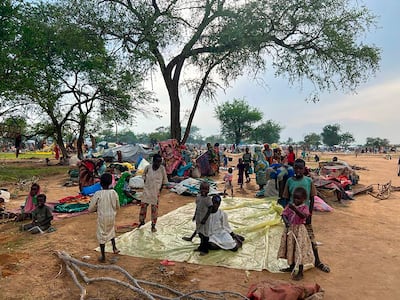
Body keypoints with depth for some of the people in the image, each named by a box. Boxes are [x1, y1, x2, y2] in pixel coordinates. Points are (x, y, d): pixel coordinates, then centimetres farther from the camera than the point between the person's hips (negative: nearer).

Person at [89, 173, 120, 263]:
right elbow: (117, 207, 3)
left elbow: (90, 209, -11)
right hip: (112, 217, 3)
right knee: (111, 231, 30)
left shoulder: (98, 194, -18)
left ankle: (103, 257, 21)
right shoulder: (114, 193, -10)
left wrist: (97, 208, 8)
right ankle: (114, 248, 35)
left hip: (102, 218, -3)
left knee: (101, 236, 12)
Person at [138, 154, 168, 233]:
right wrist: (146, 184, 6)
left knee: (154, 208, 4)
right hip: (147, 190, 2)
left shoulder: (162, 168, -13)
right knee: (143, 205, 9)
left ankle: (153, 225, 17)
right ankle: (142, 221, 32)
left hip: (156, 192, -2)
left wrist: (160, 189, -4)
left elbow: (164, 180, -3)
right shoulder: (148, 167, -8)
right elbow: (144, 175, 11)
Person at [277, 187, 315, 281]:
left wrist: (295, 209, -45)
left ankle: (300, 272, 11)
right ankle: (291, 267, 37)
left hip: (299, 230, -5)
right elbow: (284, 214, -8)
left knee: (299, 250, -1)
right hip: (289, 230, 5)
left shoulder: (304, 207, -11)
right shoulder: (290, 206, 1)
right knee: (290, 248, 17)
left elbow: (303, 216, -30)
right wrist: (286, 221, -28)